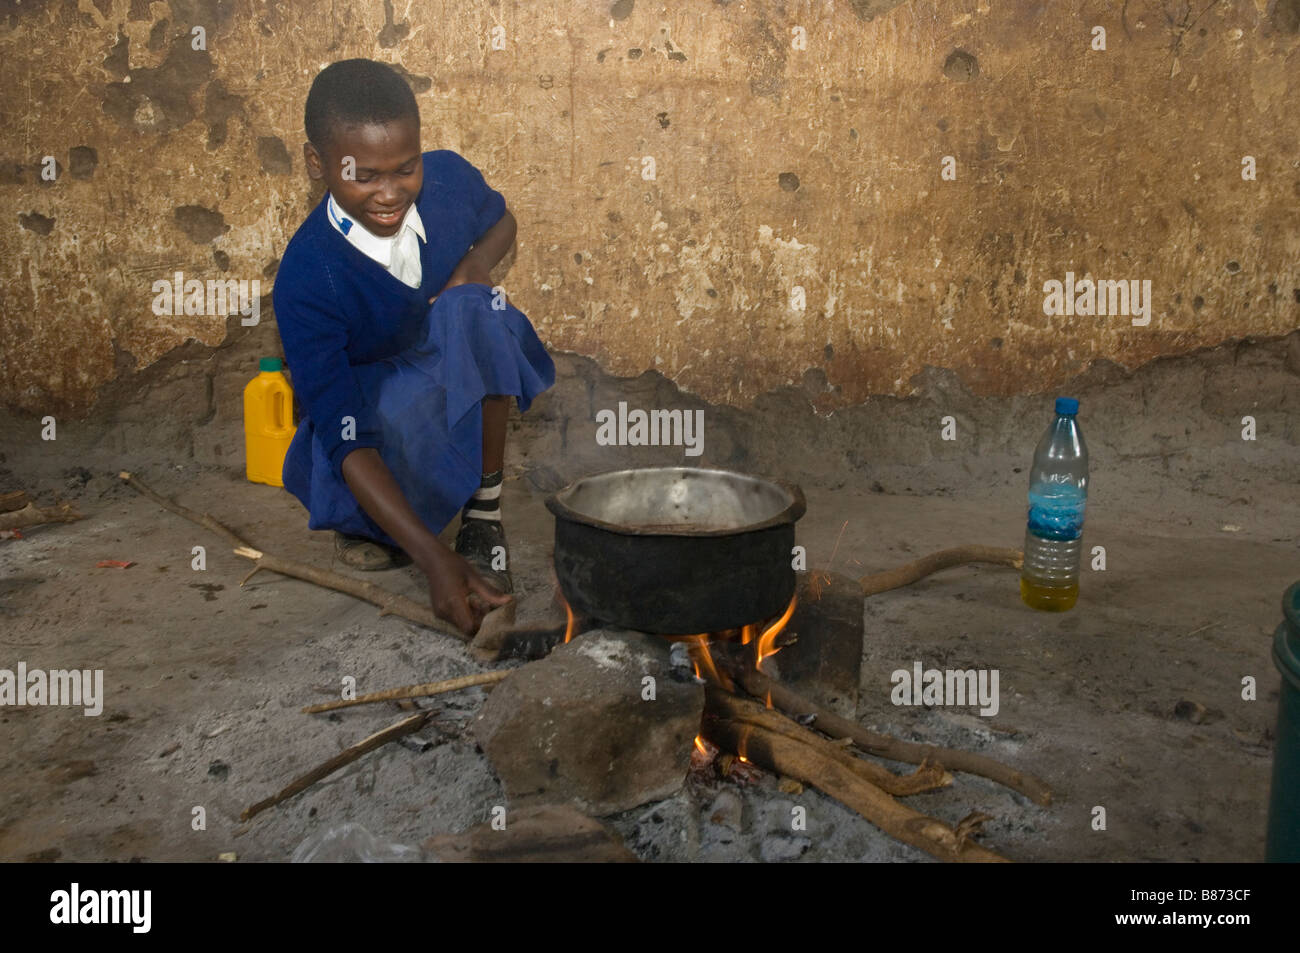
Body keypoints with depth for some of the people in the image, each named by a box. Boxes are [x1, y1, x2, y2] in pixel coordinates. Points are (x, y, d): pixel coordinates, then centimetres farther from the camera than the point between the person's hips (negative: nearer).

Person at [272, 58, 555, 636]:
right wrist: (434, 561, -45)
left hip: (464, 396, 4)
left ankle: (484, 513, -18)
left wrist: (476, 264, -14)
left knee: (475, 308, -29)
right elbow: (347, 441, -34)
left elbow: (501, 221, 12)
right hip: (369, 416, -4)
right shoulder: (307, 278, -29)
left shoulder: (448, 179, -16)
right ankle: (368, 524, -3)